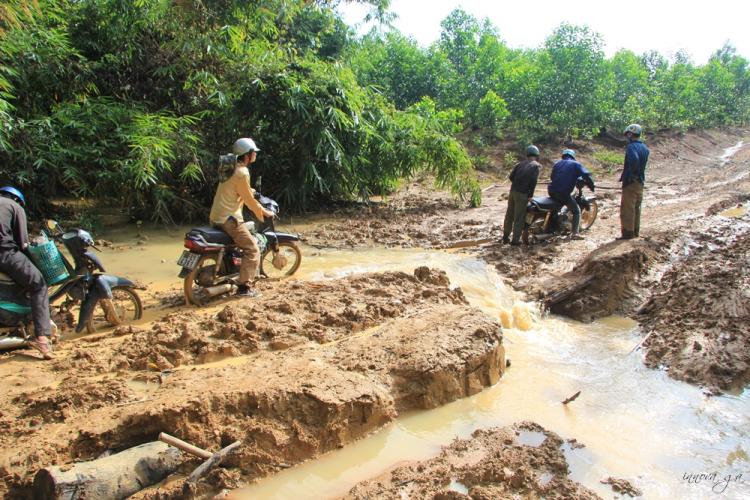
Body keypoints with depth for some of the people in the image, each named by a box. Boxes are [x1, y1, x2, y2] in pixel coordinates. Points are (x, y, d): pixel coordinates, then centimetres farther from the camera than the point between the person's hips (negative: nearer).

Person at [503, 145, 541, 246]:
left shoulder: (520, 164, 15)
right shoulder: (536, 166, 1)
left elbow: (511, 177, 8)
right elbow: (533, 180, -12)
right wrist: (530, 195, -8)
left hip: (512, 191, 5)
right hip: (522, 193, -5)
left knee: (509, 215, 17)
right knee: (519, 217, 0)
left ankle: (506, 237, 27)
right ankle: (515, 240, 2)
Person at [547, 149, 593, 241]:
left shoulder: (557, 164, 19)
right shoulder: (575, 164, 4)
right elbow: (586, 175, -7)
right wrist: (591, 186, 5)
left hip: (551, 191, 6)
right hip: (563, 193, -5)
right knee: (576, 211, 8)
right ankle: (574, 233, -7)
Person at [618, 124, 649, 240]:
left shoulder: (631, 147, -16)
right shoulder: (645, 148, 11)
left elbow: (634, 159, -33)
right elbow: (644, 163, 12)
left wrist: (631, 173, -23)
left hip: (630, 182, -8)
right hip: (641, 181, 8)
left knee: (627, 208, -3)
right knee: (637, 207, 15)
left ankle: (628, 232, 0)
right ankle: (636, 231, 21)